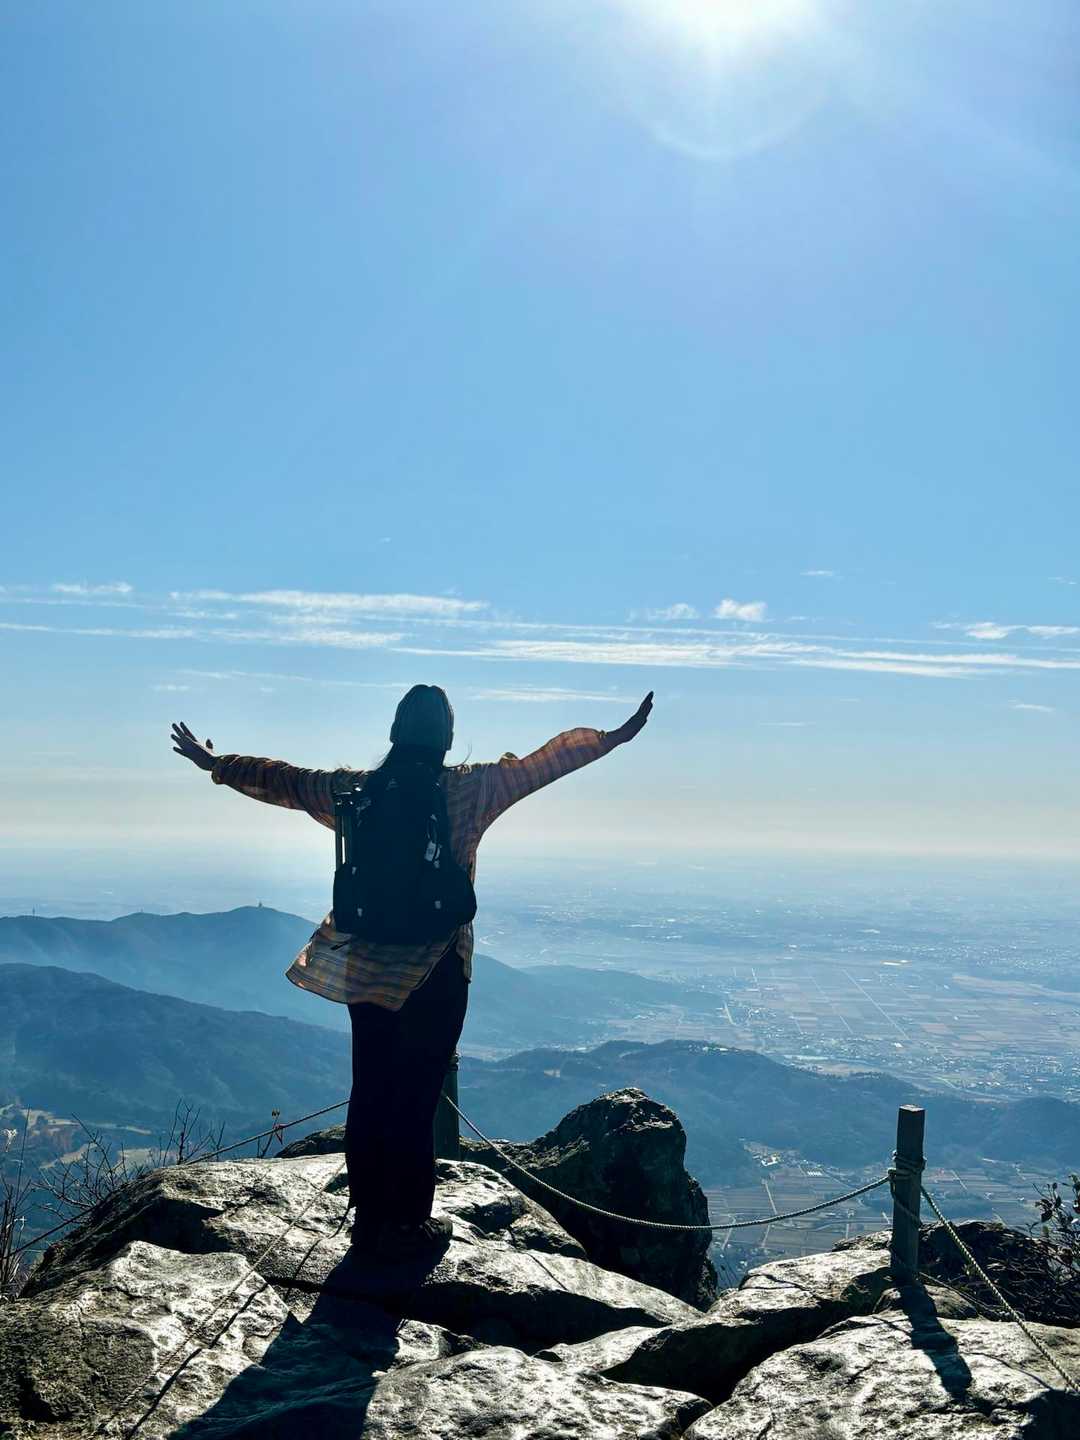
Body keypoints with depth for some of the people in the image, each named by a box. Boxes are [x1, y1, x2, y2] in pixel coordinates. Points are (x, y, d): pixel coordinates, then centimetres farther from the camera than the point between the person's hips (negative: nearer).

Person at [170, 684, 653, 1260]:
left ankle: (367, 1217, 23)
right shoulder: (469, 790, -9)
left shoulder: (355, 790, 1)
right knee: (416, 1097, 4)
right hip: (435, 971, -4)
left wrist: (215, 764, 28)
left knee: (370, 1090, 13)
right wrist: (615, 737, 6)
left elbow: (281, 779, 13)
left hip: (365, 965, 4)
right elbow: (546, 761, -3)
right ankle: (405, 1226, 12)